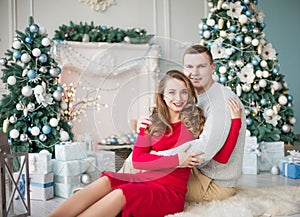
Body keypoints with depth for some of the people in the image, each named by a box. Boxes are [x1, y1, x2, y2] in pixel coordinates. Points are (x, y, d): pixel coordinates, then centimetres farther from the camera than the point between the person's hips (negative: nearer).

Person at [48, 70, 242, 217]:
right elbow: (137, 159, 1)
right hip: (145, 180, 3)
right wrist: (176, 160, -11)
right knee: (106, 181, -28)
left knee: (122, 193, -31)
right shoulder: (152, 121, 11)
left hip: (171, 191, -3)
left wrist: (236, 119, -5)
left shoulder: (196, 121, 5)